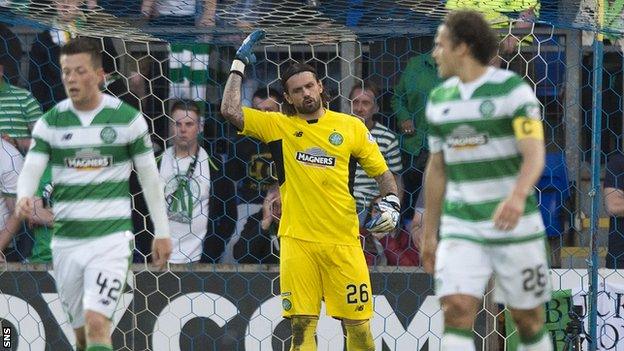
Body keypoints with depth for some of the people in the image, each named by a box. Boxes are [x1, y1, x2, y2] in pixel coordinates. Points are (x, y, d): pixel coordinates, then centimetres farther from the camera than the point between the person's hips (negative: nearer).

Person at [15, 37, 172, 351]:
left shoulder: (127, 118, -2)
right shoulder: (51, 122, 3)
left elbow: (149, 176, 5)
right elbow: (31, 168, -5)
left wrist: (162, 232, 6)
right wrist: (24, 197, -29)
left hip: (111, 238, -3)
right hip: (66, 240, 3)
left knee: (96, 323, -19)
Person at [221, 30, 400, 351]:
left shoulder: (351, 127, 8)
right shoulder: (278, 126, 7)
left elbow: (382, 173, 14)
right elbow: (230, 110, -2)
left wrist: (391, 204, -5)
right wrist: (240, 62, 3)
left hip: (343, 242, 0)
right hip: (297, 241, 0)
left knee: (358, 324, 1)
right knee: (302, 325, -3)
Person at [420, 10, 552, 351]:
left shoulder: (513, 90, -9)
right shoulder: (439, 99, 9)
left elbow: (535, 155, -20)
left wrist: (517, 197, -39)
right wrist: (429, 233, 18)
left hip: (515, 225, -4)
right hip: (461, 227, 4)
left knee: (528, 319, 5)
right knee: (456, 310, -15)